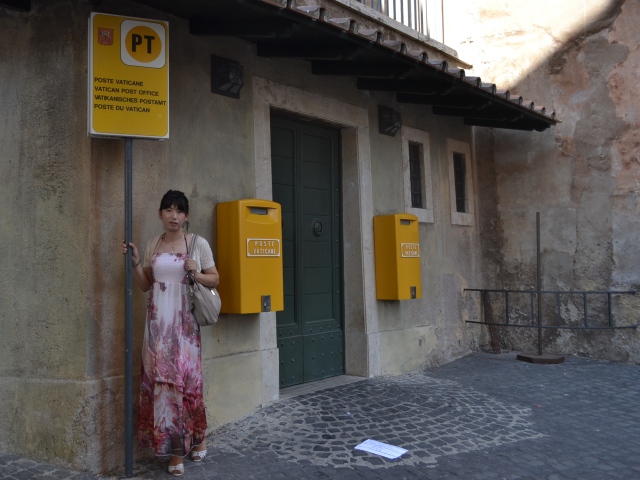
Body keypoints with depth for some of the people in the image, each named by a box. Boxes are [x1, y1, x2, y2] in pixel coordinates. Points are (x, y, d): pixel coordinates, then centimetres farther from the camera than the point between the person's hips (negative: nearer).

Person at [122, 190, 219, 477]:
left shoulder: (198, 243, 1)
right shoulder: (153, 245, 10)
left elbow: (214, 279, 5)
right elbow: (145, 285, 14)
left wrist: (196, 274, -13)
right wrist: (135, 262, 0)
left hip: (184, 322, -3)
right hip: (158, 323, 3)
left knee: (186, 377, -1)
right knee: (161, 379, 0)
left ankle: (197, 438, 22)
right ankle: (175, 449, 10)